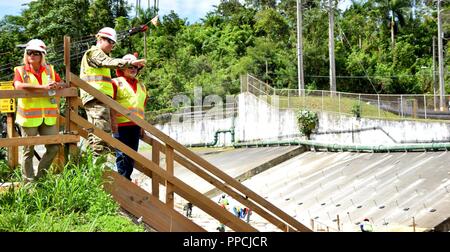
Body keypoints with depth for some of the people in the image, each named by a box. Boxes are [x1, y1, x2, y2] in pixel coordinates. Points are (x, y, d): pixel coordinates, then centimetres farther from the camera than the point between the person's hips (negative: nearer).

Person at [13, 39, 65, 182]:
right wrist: (43, 87, -26)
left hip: (48, 117, 4)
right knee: (28, 150, 2)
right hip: (29, 117, -4)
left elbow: (62, 84, 12)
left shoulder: (49, 70, 12)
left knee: (54, 147, 4)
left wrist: (57, 85, -15)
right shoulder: (20, 70, -1)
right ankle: (29, 182, 11)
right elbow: (19, 86, -20)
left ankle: (40, 177, 20)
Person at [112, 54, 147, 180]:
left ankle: (128, 179, 16)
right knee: (122, 155, -8)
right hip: (121, 125, -6)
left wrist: (142, 126, 19)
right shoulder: (116, 83, 1)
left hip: (136, 126, 6)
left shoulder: (141, 86, 21)